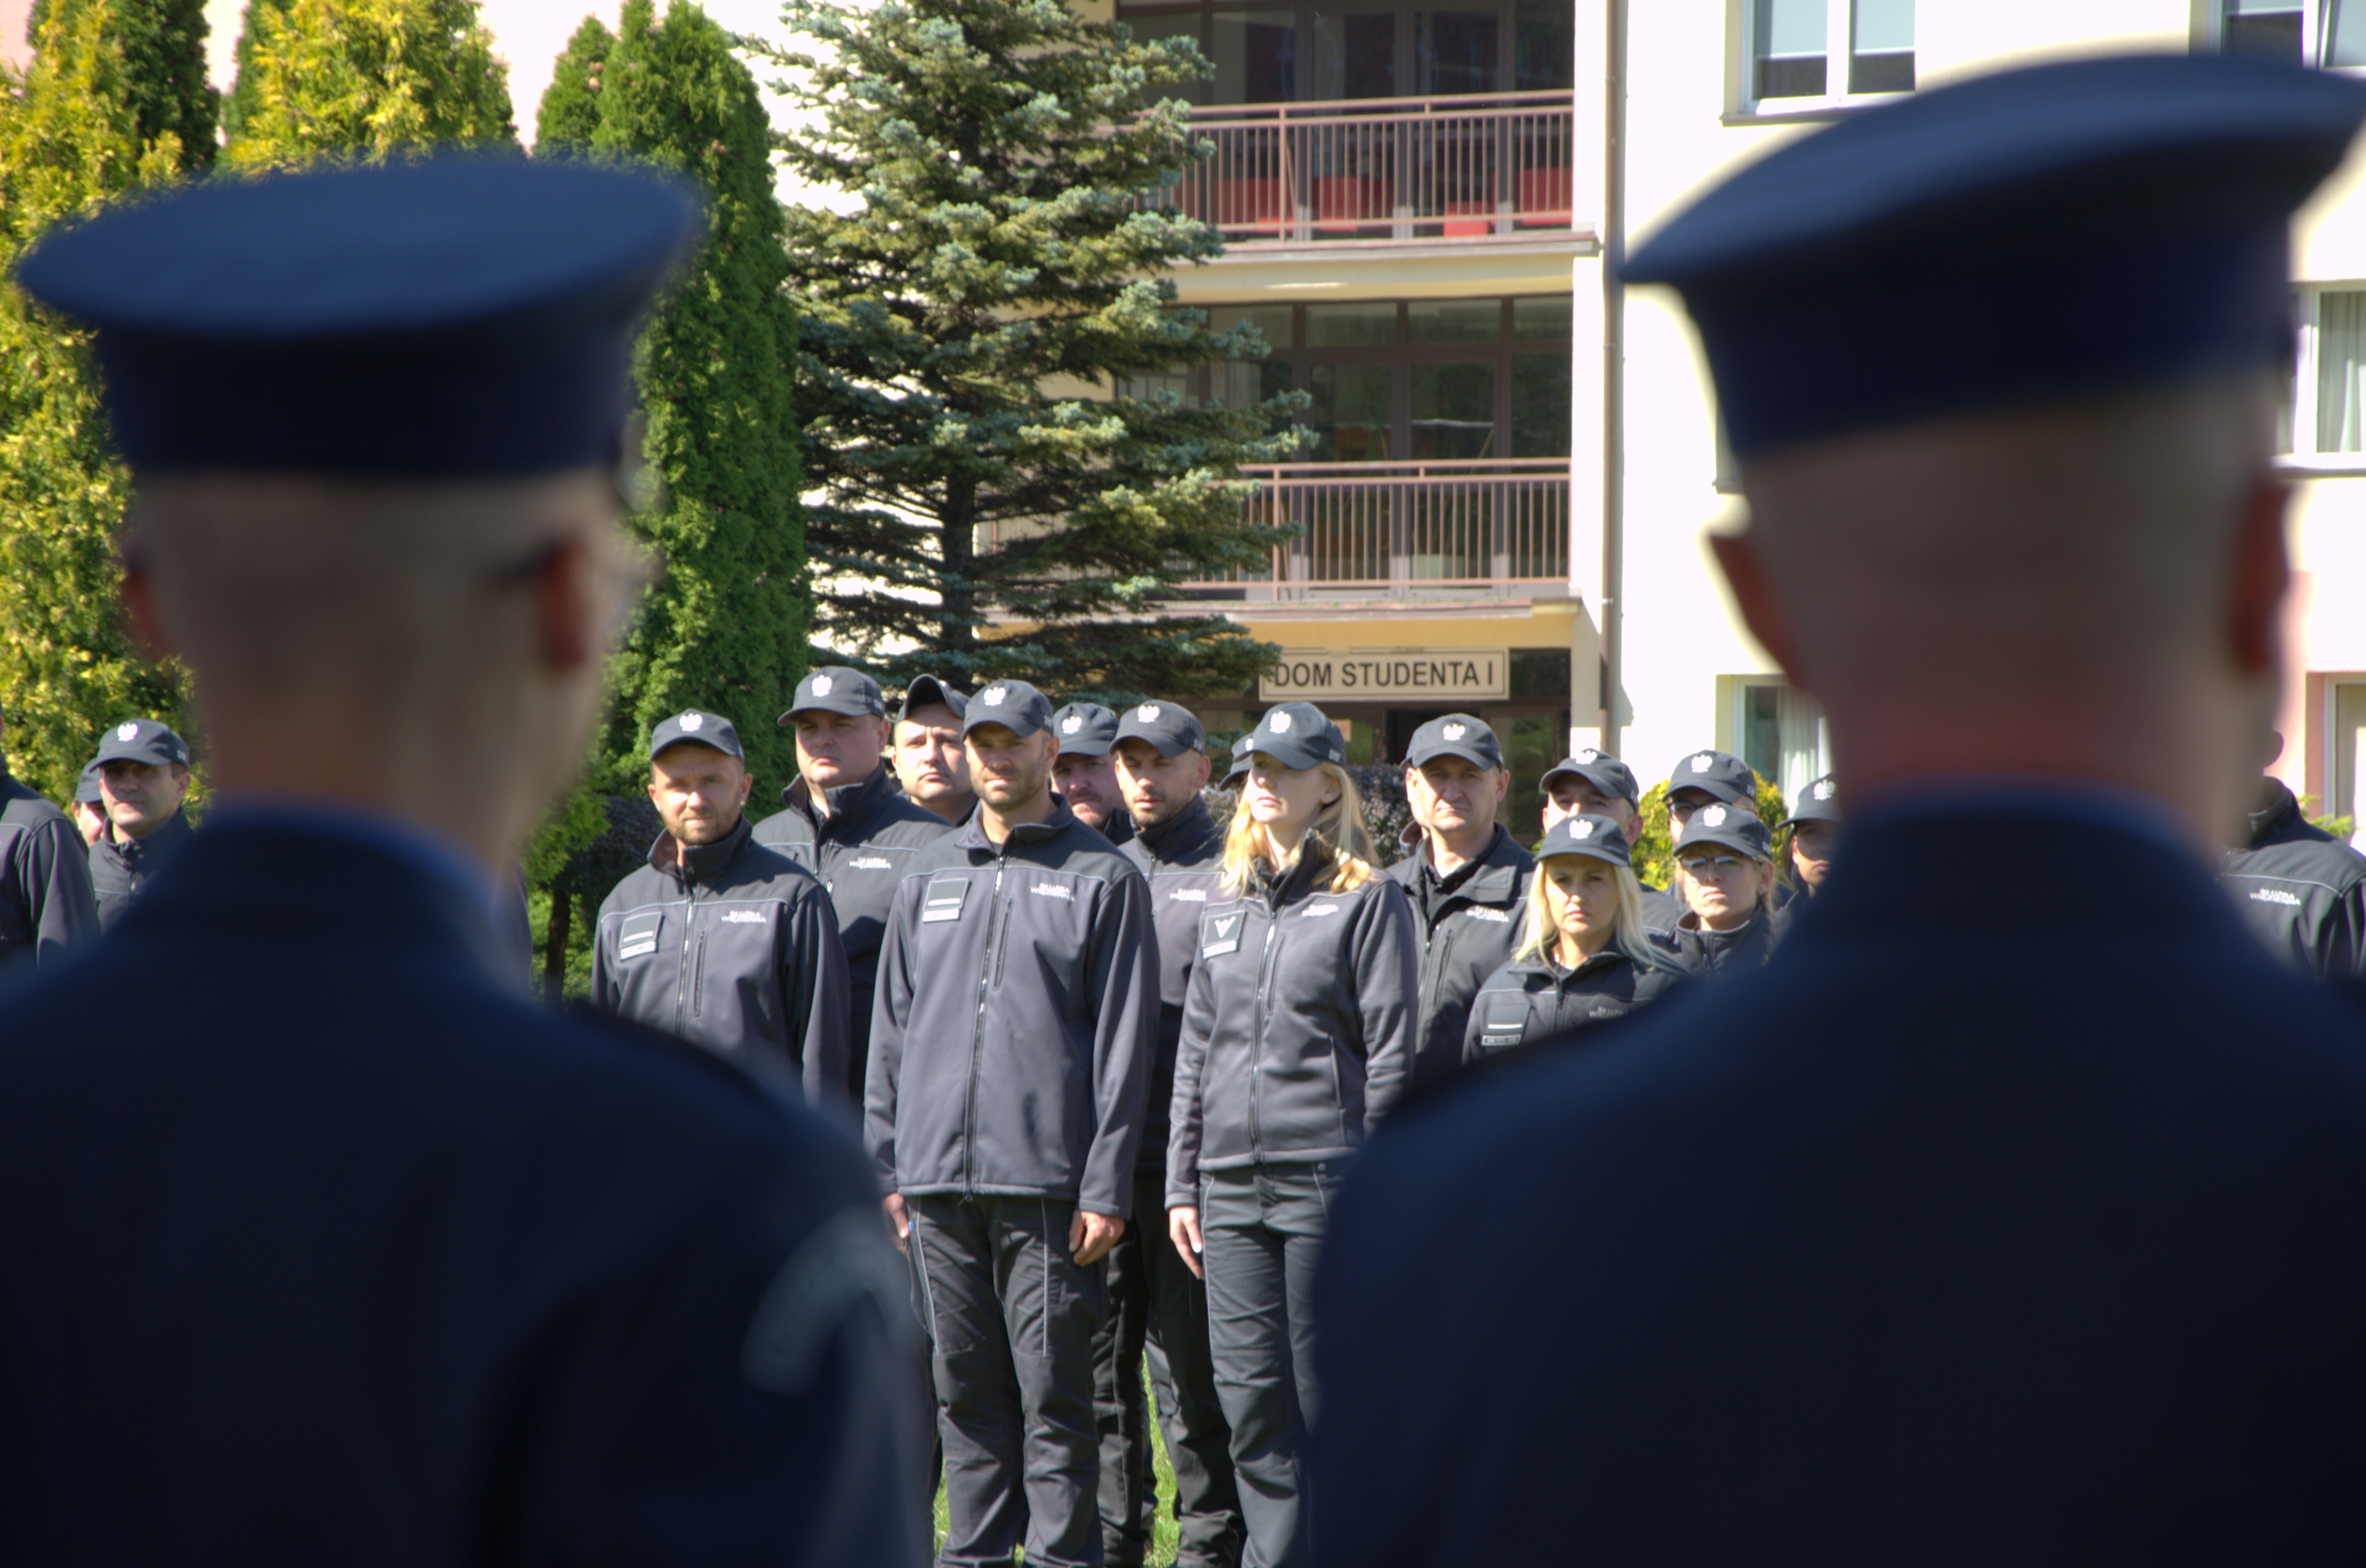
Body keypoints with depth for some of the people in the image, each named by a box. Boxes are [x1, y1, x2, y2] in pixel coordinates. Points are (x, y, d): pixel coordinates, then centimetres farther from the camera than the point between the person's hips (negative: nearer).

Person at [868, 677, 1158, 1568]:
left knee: (1053, 1394, -4)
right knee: (966, 1390, 8)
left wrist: (1107, 1186, -9)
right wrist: (885, 1168, 9)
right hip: (938, 1181, 4)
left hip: (1048, 1182, -4)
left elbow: (1124, 1046, -3)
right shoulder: (929, 876, 16)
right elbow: (892, 1031, 17)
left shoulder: (1102, 879, 2)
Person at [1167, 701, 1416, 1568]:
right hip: (1231, 1183, 5)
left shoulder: (1369, 900, -1)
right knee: (1249, 1394, 4)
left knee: (1328, 1393, -3)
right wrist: (1182, 1183, 12)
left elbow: (1392, 1055, -5)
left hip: (1328, 1178, -5)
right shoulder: (1227, 907, 16)